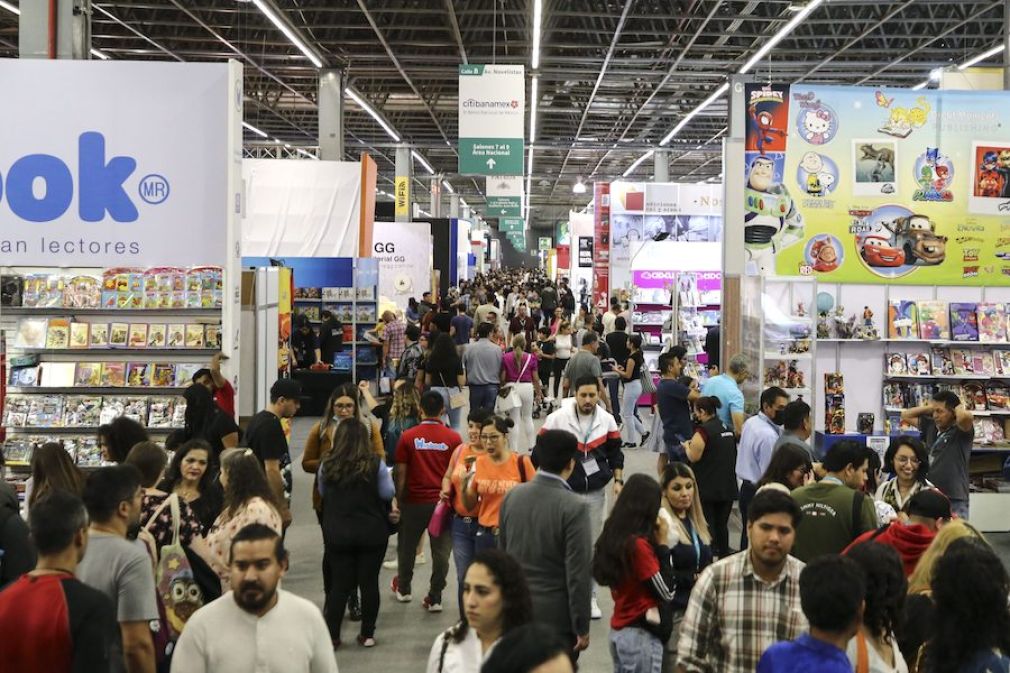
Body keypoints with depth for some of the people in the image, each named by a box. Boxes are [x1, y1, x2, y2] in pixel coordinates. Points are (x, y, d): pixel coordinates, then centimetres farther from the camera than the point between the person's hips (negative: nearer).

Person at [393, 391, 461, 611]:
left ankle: (403, 589, 35)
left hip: (414, 502, 0)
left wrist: (398, 500, 6)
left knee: (407, 546, 19)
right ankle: (435, 598, 8)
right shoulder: (453, 438, -5)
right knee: (441, 551, 6)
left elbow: (401, 473, -4)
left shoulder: (408, 437, -6)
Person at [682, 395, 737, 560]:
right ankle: (724, 557, 20)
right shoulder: (727, 429, 9)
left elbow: (694, 457, -19)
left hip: (707, 488, -7)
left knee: (707, 525, -1)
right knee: (722, 524, 14)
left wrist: (687, 446, 2)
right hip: (727, 487, 7)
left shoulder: (703, 431, -16)